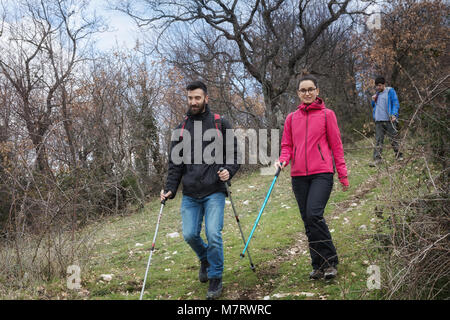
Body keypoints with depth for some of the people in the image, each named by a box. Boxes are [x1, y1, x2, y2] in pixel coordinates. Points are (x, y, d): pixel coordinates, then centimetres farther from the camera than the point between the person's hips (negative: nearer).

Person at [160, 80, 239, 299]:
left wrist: (229, 171, -12)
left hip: (214, 192, -3)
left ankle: (215, 279, 6)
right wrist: (170, 189, 2)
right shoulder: (181, 129, 11)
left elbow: (234, 152, 7)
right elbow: (175, 163, 12)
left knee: (213, 234, -13)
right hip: (190, 194, 3)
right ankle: (205, 260, 33)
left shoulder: (220, 124, 3)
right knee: (190, 235, -1)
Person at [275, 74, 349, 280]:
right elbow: (287, 145, 16)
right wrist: (283, 160, -6)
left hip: (321, 173, -4)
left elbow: (336, 145, 4)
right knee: (308, 221, 6)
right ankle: (318, 266, 16)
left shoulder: (326, 115, 3)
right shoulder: (291, 118, 11)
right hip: (299, 175, 4)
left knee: (314, 215, -19)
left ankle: (330, 262, -6)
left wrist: (343, 175, 3)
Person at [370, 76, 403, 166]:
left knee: (394, 139, 2)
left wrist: (394, 114, -19)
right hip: (379, 121, 5)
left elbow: (396, 104, -5)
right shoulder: (377, 94, 19)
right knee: (378, 140, -2)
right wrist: (373, 101, 6)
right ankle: (377, 159, -5)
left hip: (389, 120, -5)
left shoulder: (390, 91, 1)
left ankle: (399, 156, 15)